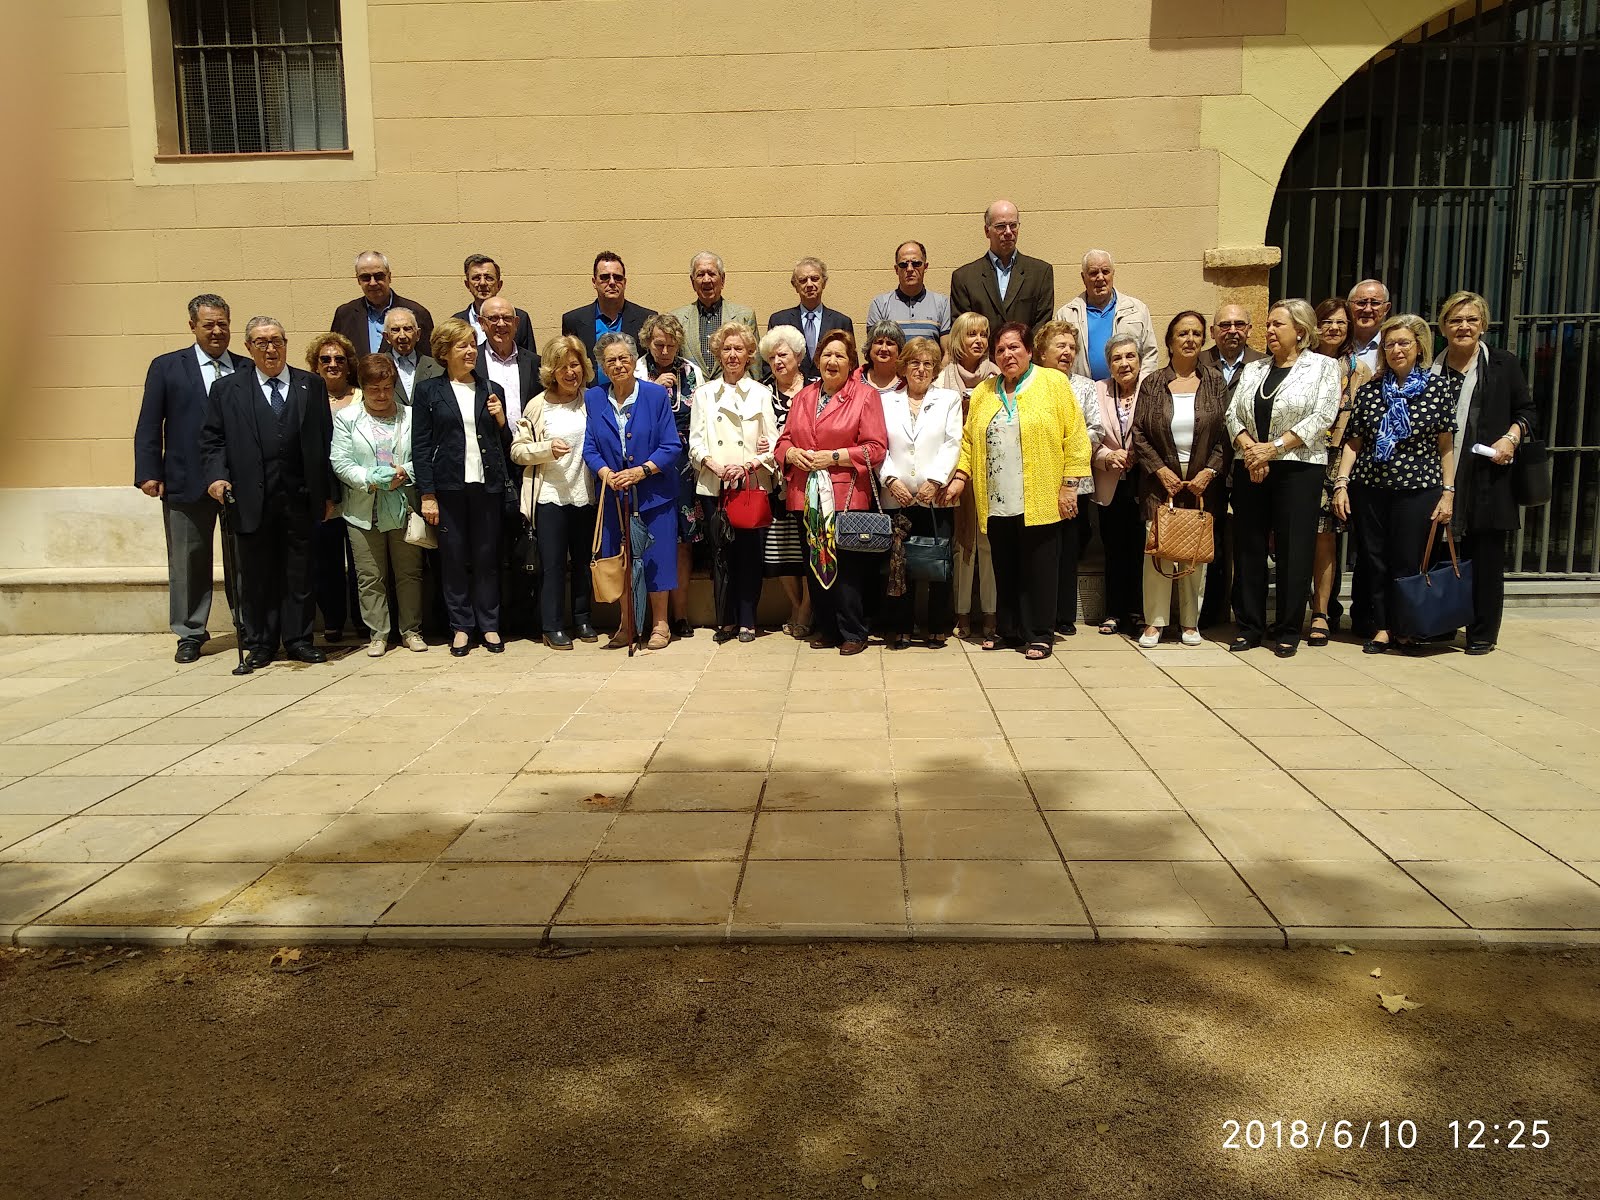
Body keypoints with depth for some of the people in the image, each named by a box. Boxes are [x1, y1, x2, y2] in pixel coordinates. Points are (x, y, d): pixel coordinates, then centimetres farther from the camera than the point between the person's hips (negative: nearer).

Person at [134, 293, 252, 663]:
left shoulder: (248, 370, 7)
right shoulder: (166, 367, 5)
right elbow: (149, 425, 3)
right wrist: (149, 473, -6)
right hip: (187, 481, 0)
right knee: (188, 560, 6)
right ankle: (190, 634, 16)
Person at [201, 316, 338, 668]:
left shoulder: (312, 386, 9)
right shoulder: (226, 389, 8)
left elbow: (326, 441, 8)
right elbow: (212, 440, 7)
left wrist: (329, 493, 4)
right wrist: (216, 476, -11)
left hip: (301, 498, 1)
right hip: (252, 501, 0)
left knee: (300, 574, 6)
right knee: (256, 576, 7)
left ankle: (298, 639, 17)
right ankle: (260, 643, 17)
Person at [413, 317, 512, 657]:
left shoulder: (491, 391, 12)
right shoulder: (428, 391, 4)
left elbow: (505, 444, 14)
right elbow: (420, 445, 1)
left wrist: (500, 419, -5)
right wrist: (427, 495, -6)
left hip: (486, 485, 2)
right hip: (448, 486, -2)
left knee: (487, 558, 6)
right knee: (453, 559, 4)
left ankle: (489, 625, 15)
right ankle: (461, 626, 14)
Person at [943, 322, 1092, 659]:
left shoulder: (1054, 382, 1)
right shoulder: (983, 392, 14)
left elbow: (1075, 437, -4)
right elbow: (969, 440, 15)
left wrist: (1069, 485, -9)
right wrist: (961, 477, 2)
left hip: (1040, 501, -4)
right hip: (997, 502, 4)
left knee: (1038, 568, 1)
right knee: (1005, 568, 10)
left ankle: (1038, 634, 11)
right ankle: (1007, 628, 22)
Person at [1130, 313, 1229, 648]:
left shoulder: (1215, 382, 5)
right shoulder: (1152, 384, 4)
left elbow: (1225, 433, 2)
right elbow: (1138, 433, 0)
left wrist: (1209, 472, -9)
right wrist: (1161, 470, -9)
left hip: (1202, 481, 1)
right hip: (1161, 480, -1)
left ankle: (1190, 621, 15)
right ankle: (1154, 620, 4)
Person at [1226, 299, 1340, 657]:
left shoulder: (1323, 367, 3)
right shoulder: (1253, 369, 15)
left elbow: (1321, 417, -9)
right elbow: (1233, 414, 7)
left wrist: (1272, 448, -15)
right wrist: (1249, 449, -11)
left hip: (1298, 468, -4)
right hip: (1249, 468, 4)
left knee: (1292, 549, -1)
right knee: (1248, 547, 5)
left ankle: (1288, 630, 8)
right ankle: (1249, 625, 14)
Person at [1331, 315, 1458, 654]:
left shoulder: (1440, 386, 2)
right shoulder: (1369, 390, 7)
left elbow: (1446, 444, 1)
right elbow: (1353, 441, 8)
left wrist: (1448, 492, -3)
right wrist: (1341, 484, -1)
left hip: (1418, 488, -2)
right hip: (1369, 487, 2)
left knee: (1407, 562, 1)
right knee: (1375, 559, 5)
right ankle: (1382, 627, 16)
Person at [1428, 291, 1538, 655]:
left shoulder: (1503, 365, 7)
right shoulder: (1431, 369, 10)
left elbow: (1527, 412, 10)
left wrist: (1511, 437, -10)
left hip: (1487, 479, -1)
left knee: (1485, 557, 2)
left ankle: (1482, 634, 11)